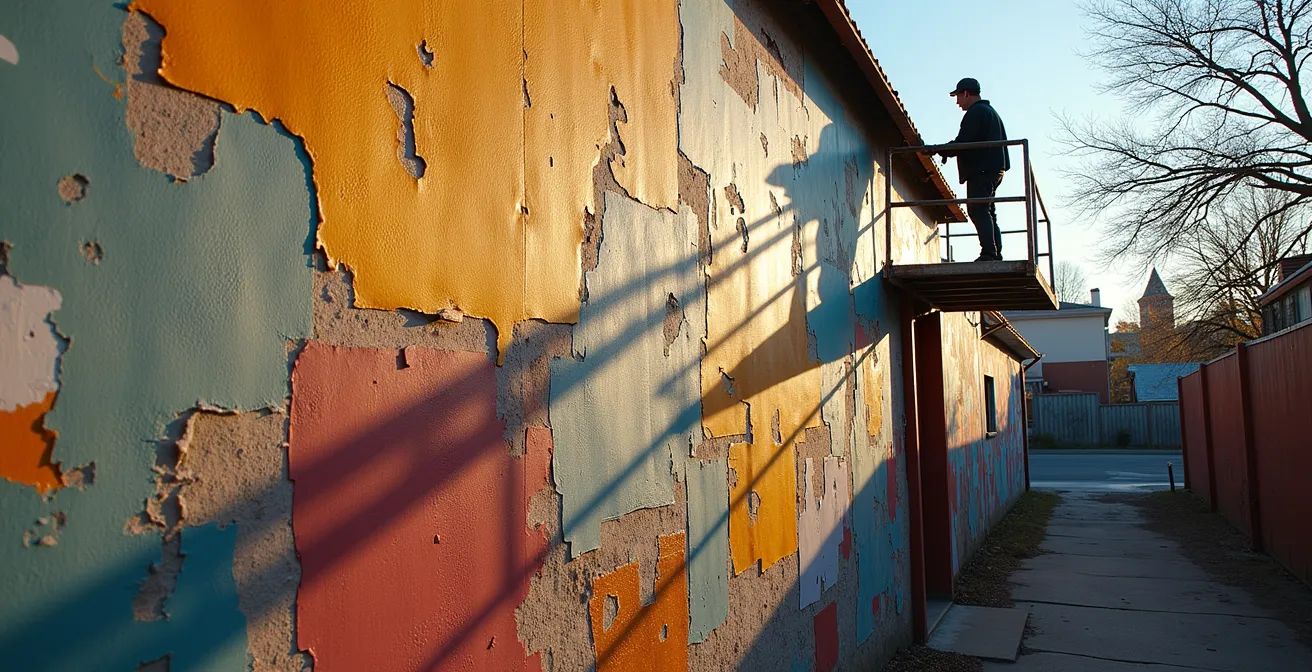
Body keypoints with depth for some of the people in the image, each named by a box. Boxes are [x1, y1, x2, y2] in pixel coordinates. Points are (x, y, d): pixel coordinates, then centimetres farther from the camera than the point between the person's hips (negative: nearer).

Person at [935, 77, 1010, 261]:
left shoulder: (975, 112, -7)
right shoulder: (991, 112, 26)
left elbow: (963, 142, -18)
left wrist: (941, 151, -7)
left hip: (980, 170, -11)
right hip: (995, 169, 11)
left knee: (978, 211, -18)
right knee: (988, 212, 11)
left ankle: (988, 252, -28)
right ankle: (996, 254, 9)